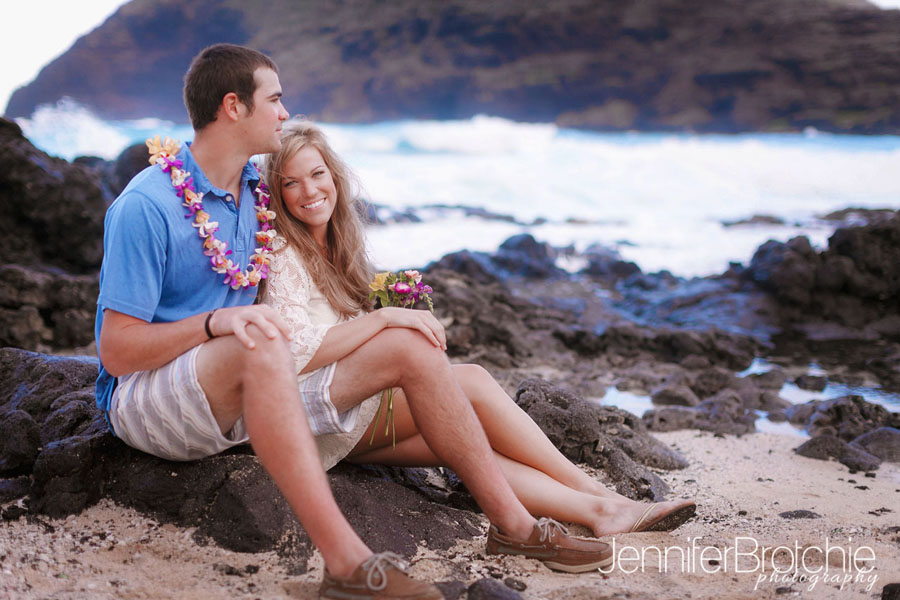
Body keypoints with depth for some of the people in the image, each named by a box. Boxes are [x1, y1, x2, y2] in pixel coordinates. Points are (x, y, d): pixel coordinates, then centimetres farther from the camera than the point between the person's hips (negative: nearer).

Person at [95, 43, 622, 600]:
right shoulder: (147, 204, -16)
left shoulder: (253, 190, 8)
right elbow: (116, 351, -18)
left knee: (410, 346, -6)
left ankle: (514, 523, -5)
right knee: (260, 346, -41)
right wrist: (218, 322, -33)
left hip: (245, 396, 7)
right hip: (147, 394, -7)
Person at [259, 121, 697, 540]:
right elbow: (295, 357, -21)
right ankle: (594, 492, -13)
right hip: (309, 415, -8)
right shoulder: (282, 256, -9)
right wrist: (383, 318, -25)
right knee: (472, 381, -19)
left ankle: (597, 512, -27)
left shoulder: (334, 247, 17)